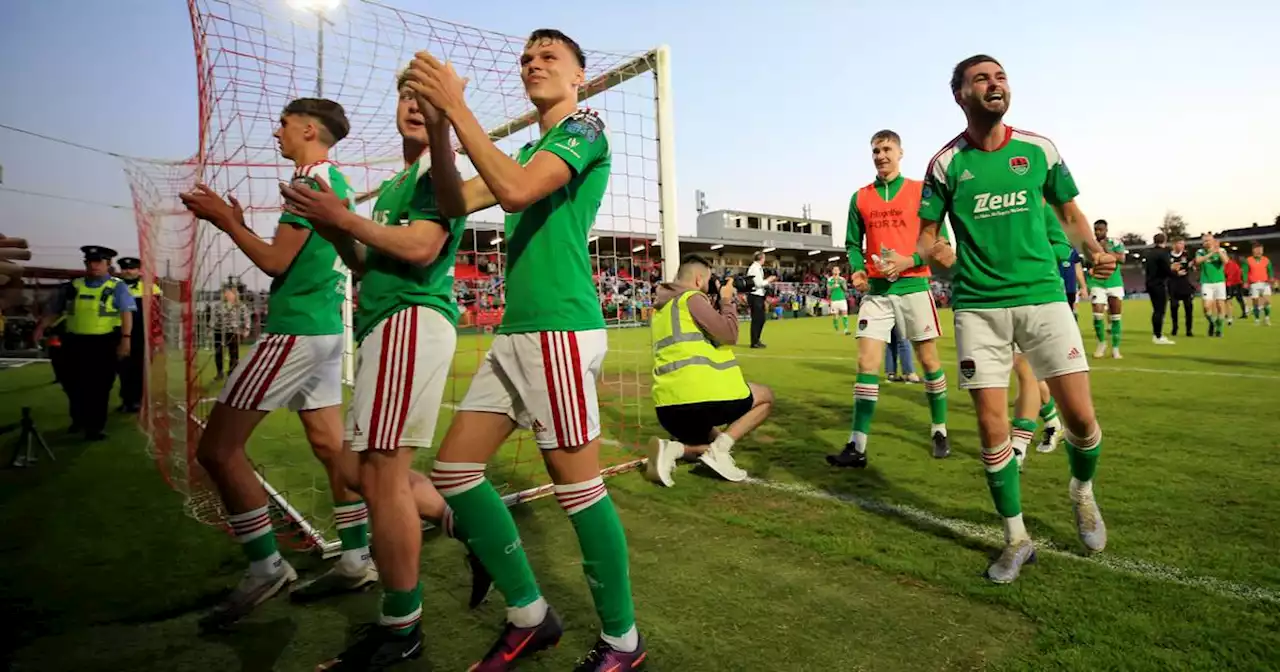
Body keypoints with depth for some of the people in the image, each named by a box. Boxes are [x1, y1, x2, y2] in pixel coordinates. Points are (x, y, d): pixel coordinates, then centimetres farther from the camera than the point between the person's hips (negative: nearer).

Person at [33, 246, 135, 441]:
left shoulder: (117, 287, -1)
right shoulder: (72, 287, 10)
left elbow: (126, 314, -9)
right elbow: (54, 310, 16)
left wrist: (125, 339, -18)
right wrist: (41, 328, 4)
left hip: (104, 343, -4)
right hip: (75, 341, 4)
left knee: (99, 387, 2)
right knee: (73, 384, 13)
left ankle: (95, 427, 12)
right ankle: (79, 419, 34)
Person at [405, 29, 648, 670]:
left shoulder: (586, 127, 0)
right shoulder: (530, 150, 25)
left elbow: (517, 189, -18)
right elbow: (456, 203, 14)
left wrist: (457, 106, -12)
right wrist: (435, 123, 5)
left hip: (560, 328, -9)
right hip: (513, 332, 9)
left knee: (576, 484, -4)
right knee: (453, 468, 6)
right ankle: (529, 616, 19)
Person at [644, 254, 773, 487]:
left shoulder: (660, 308, 23)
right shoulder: (691, 297, -3)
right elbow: (728, 334, -9)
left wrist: (717, 302, 29)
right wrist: (727, 301, 7)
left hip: (668, 404, 8)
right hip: (702, 395, -8)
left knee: (710, 440, 32)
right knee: (766, 397, 17)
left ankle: (671, 448, -2)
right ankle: (720, 447, -4)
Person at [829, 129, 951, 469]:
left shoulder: (921, 190, 1)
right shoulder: (860, 198, 10)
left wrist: (907, 261, -16)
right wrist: (857, 270, -5)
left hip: (913, 287, -2)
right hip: (876, 290, 2)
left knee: (928, 360, 7)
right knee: (866, 363, -6)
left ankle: (939, 431, 26)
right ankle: (857, 446, -6)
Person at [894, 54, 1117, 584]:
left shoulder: (1038, 149, 7)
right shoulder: (946, 163, 2)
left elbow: (1069, 211, 19)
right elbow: (928, 236, 7)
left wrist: (1093, 250, 1)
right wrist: (908, 258, -15)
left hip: (1043, 296, 2)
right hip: (978, 306, -1)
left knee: (1081, 418, -1)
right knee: (992, 430, -2)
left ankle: (1082, 493, 34)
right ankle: (1017, 539, 18)